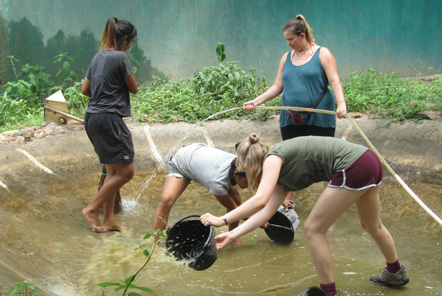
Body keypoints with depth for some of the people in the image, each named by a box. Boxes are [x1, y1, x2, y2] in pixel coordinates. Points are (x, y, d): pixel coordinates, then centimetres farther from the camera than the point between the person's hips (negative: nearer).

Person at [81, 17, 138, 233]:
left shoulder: (98, 57, 13)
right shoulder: (121, 57, -11)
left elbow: (85, 89, 18)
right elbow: (134, 88, -2)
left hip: (92, 118, 9)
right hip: (109, 119, -9)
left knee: (112, 171, 14)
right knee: (126, 171, -2)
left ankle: (109, 220, 15)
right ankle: (92, 209, 2)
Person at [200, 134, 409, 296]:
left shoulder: (273, 158, -7)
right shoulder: (281, 176, 19)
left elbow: (260, 201, -22)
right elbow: (267, 210, 12)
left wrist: (222, 220, -18)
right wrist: (232, 235, 9)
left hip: (354, 168, -10)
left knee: (313, 229, 1)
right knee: (372, 225, 32)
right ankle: (395, 273, 55)